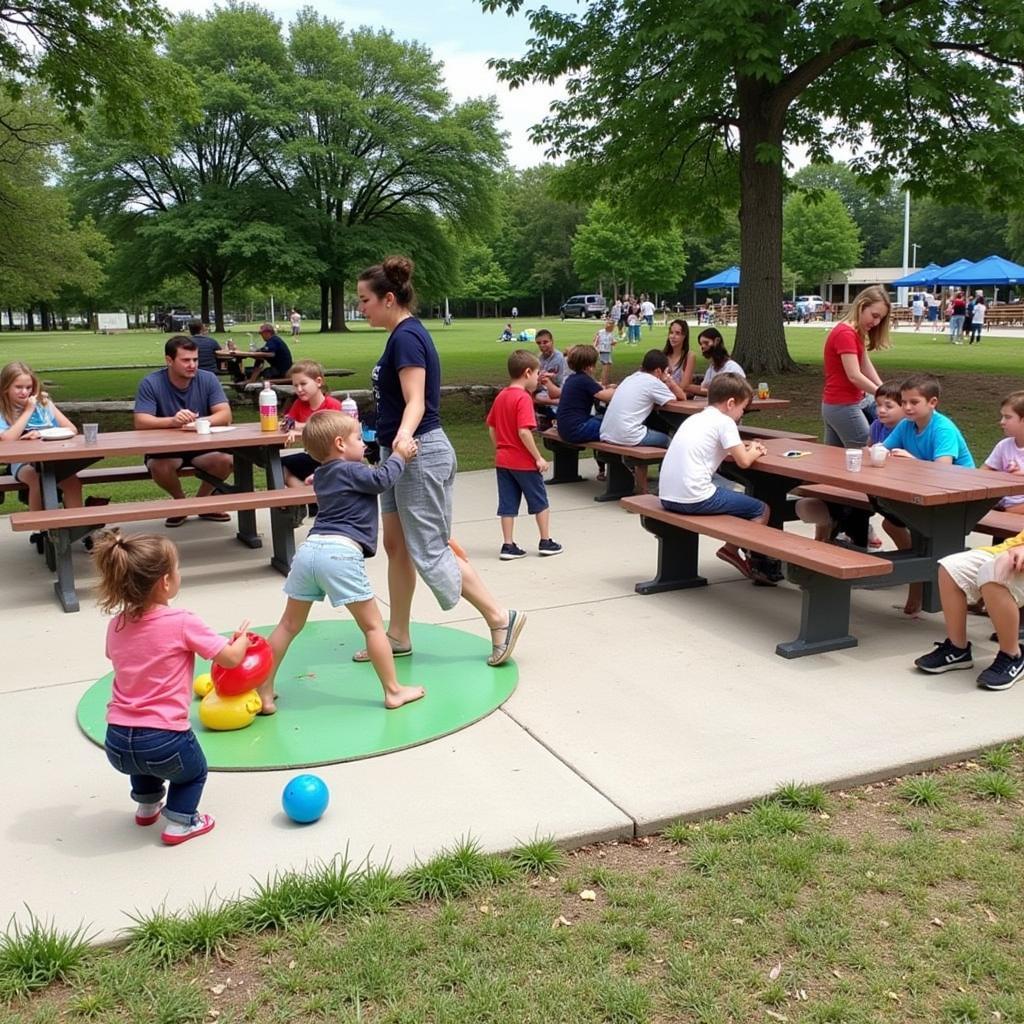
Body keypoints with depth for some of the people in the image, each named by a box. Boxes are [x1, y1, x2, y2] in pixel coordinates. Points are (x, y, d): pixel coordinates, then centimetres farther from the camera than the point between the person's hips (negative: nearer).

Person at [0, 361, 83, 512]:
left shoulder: (43, 402, 12)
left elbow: (72, 430, 5)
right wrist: (28, 411, -7)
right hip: (23, 462, -2)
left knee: (73, 482, -28)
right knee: (38, 481, -34)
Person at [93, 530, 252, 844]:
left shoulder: (116, 625, 3)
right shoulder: (183, 623, -14)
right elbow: (231, 658, -7)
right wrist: (242, 639, 14)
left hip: (116, 744, 5)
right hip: (164, 741, -5)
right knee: (193, 770, 26)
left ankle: (147, 806, 51)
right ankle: (179, 822, 15)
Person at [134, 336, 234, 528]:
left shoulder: (208, 379, -6)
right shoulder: (150, 383, -12)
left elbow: (225, 415, -14)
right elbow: (140, 422, -22)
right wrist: (172, 421, -42)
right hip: (165, 447, -2)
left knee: (227, 460, -27)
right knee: (158, 466, -34)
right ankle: (180, 501, 2)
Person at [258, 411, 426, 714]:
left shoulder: (322, 475, 26)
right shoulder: (350, 471, 3)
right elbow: (381, 479, -7)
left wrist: (396, 457, 35)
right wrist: (399, 455, 10)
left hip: (309, 549, 7)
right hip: (340, 553, -7)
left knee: (289, 624, 16)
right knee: (372, 624, 5)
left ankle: (263, 692, 20)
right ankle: (393, 691, 10)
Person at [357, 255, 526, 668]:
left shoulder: (406, 337, -17)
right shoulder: (405, 335, 13)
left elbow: (415, 401, -27)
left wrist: (404, 434, -47)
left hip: (419, 454, -10)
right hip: (402, 454, 10)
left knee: (429, 551, -5)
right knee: (396, 545, 12)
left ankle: (500, 619, 3)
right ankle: (398, 636, 20)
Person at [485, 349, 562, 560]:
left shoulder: (500, 396, 7)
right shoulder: (523, 398, -17)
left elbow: (491, 427, 12)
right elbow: (523, 432, -24)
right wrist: (539, 458, -19)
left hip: (502, 460, 7)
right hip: (523, 461, -7)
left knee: (508, 504, 9)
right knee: (540, 502, 9)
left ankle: (508, 545, 10)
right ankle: (545, 542, 17)